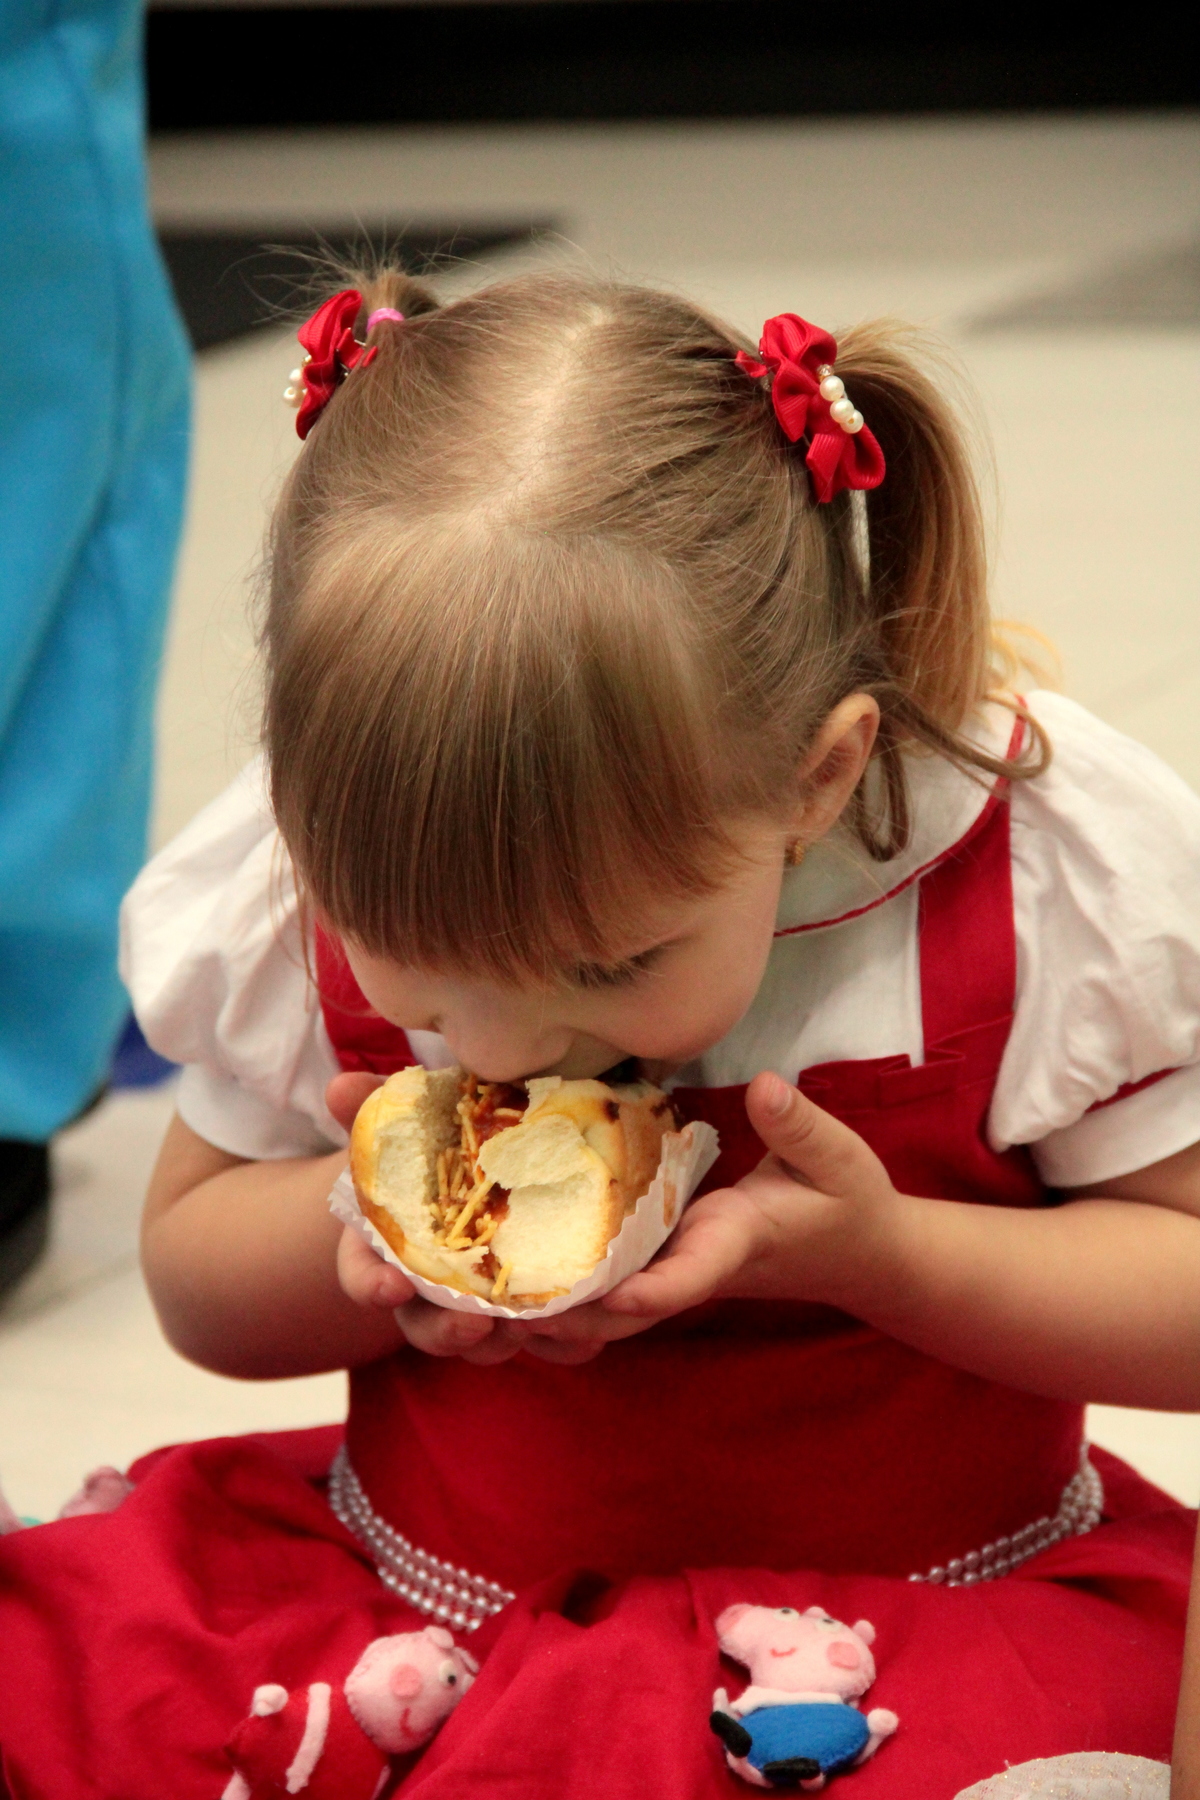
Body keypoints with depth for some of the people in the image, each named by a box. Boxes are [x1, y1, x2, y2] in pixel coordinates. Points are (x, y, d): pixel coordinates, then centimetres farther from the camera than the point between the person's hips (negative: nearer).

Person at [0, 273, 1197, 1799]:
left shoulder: (1073, 890, -20)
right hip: (418, 1583, 3)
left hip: (910, 1623, -2)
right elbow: (194, 1278, 5)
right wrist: (362, 1228, -18)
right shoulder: (295, 887, -11)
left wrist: (877, 1251, -26)